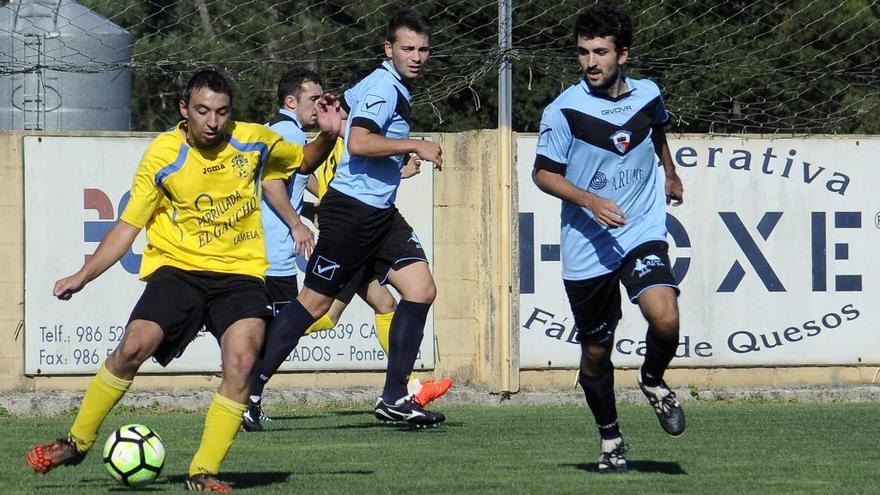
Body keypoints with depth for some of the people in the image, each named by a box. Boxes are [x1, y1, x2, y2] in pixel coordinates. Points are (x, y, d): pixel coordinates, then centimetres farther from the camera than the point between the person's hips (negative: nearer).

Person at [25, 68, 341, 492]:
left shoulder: (254, 141, -2)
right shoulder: (162, 156, -7)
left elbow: (305, 161, 19)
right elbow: (128, 226, -1)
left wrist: (328, 136, -4)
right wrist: (82, 277, -10)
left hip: (240, 271, 1)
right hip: (177, 267, -1)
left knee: (241, 362, -23)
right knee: (132, 348, -20)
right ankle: (77, 442, 1)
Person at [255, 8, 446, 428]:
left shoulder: (394, 87, 15)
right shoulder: (383, 87, -15)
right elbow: (358, 143, -29)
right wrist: (415, 146, -24)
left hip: (380, 214, 9)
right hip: (352, 210, -9)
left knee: (421, 289, -2)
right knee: (316, 301, -3)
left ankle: (394, 398, -1)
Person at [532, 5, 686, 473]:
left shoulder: (647, 96, 0)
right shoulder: (564, 110, -11)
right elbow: (544, 173, -4)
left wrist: (670, 175, 40)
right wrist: (589, 201, -20)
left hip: (642, 235, 1)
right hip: (587, 247, -1)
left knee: (665, 320, -23)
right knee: (596, 352, 7)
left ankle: (654, 381, 10)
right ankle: (610, 438, 31)